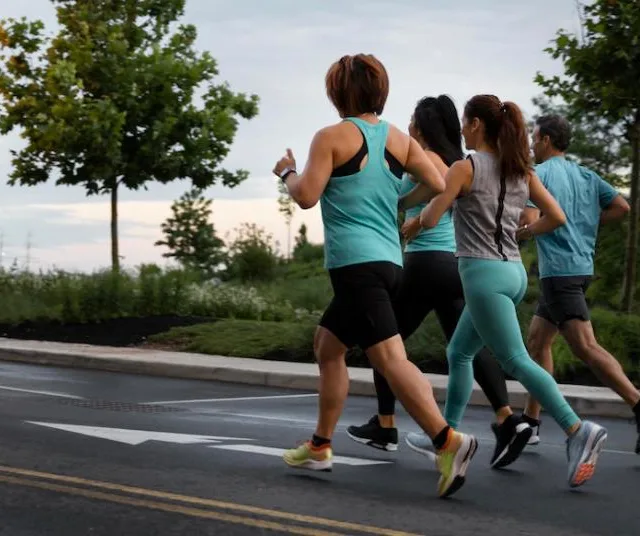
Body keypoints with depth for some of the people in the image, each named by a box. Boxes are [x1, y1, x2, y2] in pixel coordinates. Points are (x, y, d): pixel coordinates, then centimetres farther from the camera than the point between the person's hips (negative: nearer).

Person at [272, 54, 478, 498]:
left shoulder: (332, 137, -4)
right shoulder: (400, 139, 12)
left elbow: (306, 196, -9)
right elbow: (439, 185, 5)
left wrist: (287, 172, 11)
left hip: (355, 262, -8)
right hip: (389, 261, 8)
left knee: (389, 357, -14)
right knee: (328, 345, 20)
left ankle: (449, 441, -27)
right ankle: (320, 447, 25)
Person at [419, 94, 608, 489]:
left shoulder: (466, 168, -9)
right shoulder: (521, 171, 10)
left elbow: (429, 221, -9)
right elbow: (557, 218, 7)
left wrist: (433, 201, 12)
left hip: (484, 273, -8)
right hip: (513, 271, 8)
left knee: (517, 361, -10)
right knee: (459, 353, 19)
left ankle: (578, 430, -21)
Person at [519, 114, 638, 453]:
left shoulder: (538, 174, -7)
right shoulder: (586, 175, 14)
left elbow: (530, 221, -17)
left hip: (559, 270, -9)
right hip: (581, 268, 9)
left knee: (586, 347, -13)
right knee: (537, 340, 16)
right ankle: (531, 421, 20)